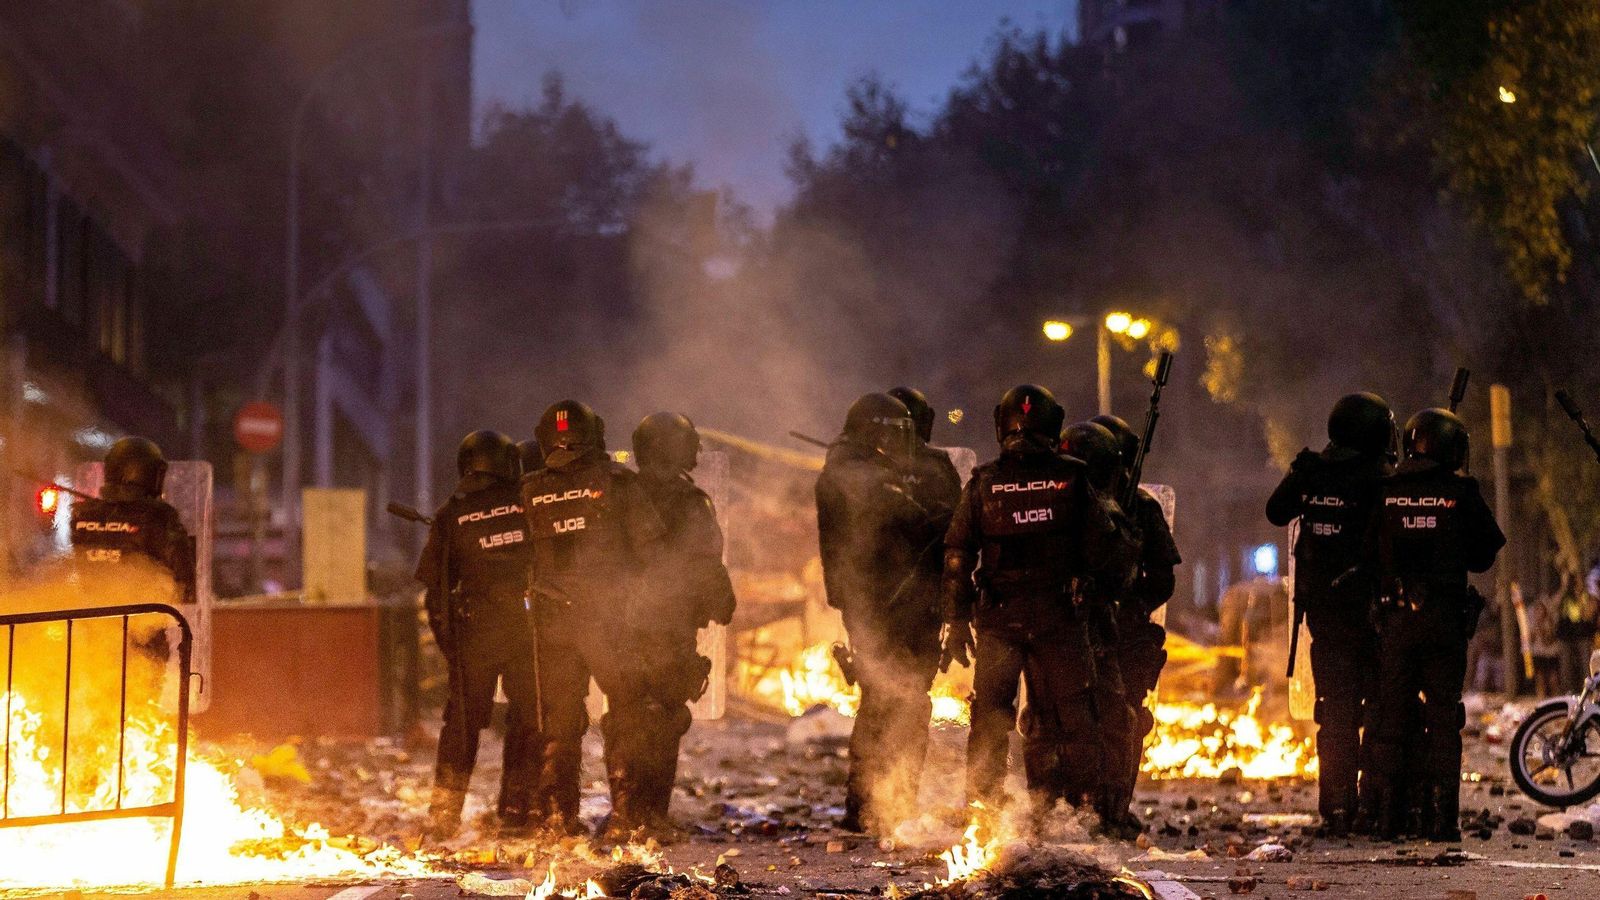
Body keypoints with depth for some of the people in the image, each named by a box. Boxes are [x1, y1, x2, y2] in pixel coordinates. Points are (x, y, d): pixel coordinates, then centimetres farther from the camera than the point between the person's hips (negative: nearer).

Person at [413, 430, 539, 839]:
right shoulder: (529, 503, -1)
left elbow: (434, 581, 3)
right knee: (526, 718, 9)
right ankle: (515, 810, 6)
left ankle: (444, 814, 7)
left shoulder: (450, 515, 1)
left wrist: (445, 635, 13)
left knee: (462, 721, 9)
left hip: (473, 632, 1)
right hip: (525, 626, -1)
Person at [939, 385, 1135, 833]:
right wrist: (1109, 592, 17)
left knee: (990, 712, 9)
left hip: (997, 615, 1)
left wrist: (956, 621, 3)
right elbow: (1108, 546, 0)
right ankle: (1090, 806, 5)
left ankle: (982, 808, 7)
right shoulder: (1073, 479, -1)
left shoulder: (983, 482, 1)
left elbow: (957, 556, -1)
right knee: (1073, 713, 6)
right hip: (1060, 613, -1)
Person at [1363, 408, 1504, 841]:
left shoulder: (1385, 493, 1)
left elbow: (1369, 556, 6)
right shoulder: (1462, 493, -4)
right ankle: (1441, 817, -1)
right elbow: (1485, 556, 4)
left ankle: (1387, 815, 5)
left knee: (1390, 719, 7)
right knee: (1443, 719, 4)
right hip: (1446, 618, -1)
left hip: (1396, 616, 1)